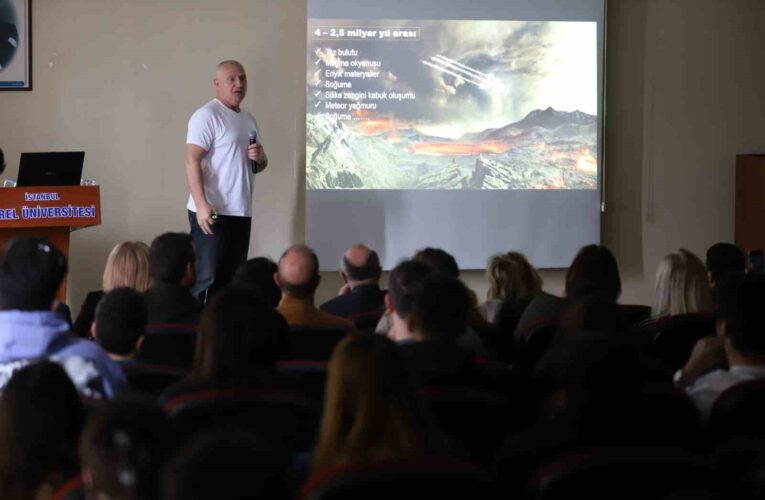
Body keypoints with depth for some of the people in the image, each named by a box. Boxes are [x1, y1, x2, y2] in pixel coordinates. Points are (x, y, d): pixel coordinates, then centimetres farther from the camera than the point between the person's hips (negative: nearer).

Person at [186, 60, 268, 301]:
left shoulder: (249, 119, 18)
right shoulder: (207, 115, -8)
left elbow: (258, 165, 27)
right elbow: (192, 162, -17)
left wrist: (260, 158, 2)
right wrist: (201, 205, -26)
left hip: (241, 212, 8)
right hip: (214, 212, -8)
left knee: (233, 280, 9)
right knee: (208, 279, -9)